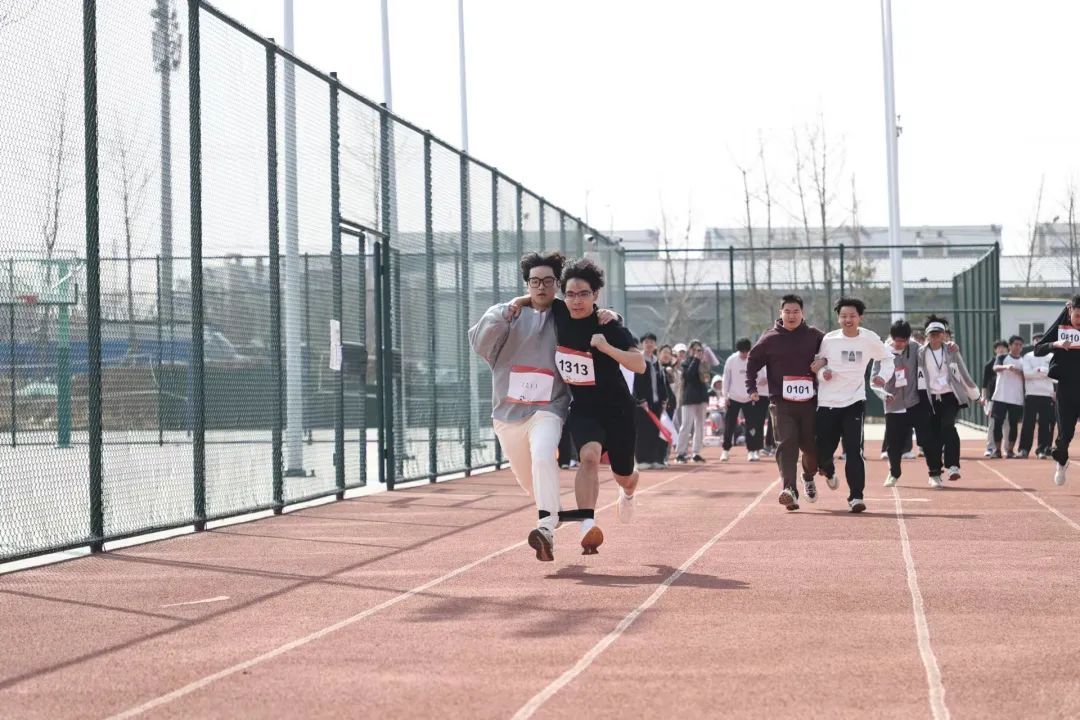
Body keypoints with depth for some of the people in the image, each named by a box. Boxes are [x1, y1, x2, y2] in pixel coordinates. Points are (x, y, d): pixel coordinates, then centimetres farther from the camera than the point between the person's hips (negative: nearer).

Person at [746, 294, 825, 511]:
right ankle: (790, 490, -24)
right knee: (786, 444, -16)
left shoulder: (814, 336, 5)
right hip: (782, 403, -2)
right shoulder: (770, 338, 3)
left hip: (809, 401, 2)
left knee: (811, 446, 8)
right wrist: (752, 388, 4)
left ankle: (808, 477, 39)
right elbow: (752, 361, 12)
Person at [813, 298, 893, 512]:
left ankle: (856, 497, -8)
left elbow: (886, 357, 17)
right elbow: (818, 365, 11)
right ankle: (828, 470, 42)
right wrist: (822, 372, -11)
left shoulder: (870, 339, -1)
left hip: (854, 402, -1)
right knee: (823, 452, 5)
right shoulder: (829, 339, -1)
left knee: (854, 451, -13)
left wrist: (883, 376, 1)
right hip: (827, 403, 1)